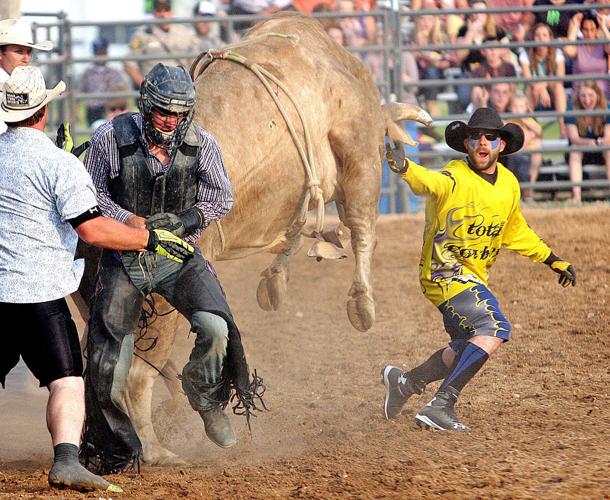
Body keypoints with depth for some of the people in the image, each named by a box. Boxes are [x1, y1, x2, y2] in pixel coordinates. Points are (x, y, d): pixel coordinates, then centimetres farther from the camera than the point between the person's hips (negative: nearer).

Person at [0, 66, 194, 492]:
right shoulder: (58, 163, -10)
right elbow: (91, 228, -16)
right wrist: (151, 239, -7)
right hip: (38, 291, -6)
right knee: (67, 380, -7)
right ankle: (66, 459, -25)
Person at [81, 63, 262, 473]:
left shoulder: (202, 146, -6)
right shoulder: (112, 138, -11)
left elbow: (223, 199, 4)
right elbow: (92, 193, 0)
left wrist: (186, 219, -14)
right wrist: (126, 219, -18)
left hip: (178, 257, 1)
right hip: (123, 259, -1)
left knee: (216, 328, -23)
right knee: (107, 368, -4)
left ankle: (208, 401, 10)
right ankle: (115, 451, 19)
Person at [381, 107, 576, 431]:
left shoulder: (509, 184, 5)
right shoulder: (456, 178, -18)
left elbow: (515, 232, 21)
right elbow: (430, 182, -42)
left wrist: (553, 261, 23)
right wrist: (405, 168, -64)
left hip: (475, 277, 8)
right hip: (444, 269, -8)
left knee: (468, 349, 19)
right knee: (494, 329, -25)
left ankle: (405, 382, 37)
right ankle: (440, 407, -27)